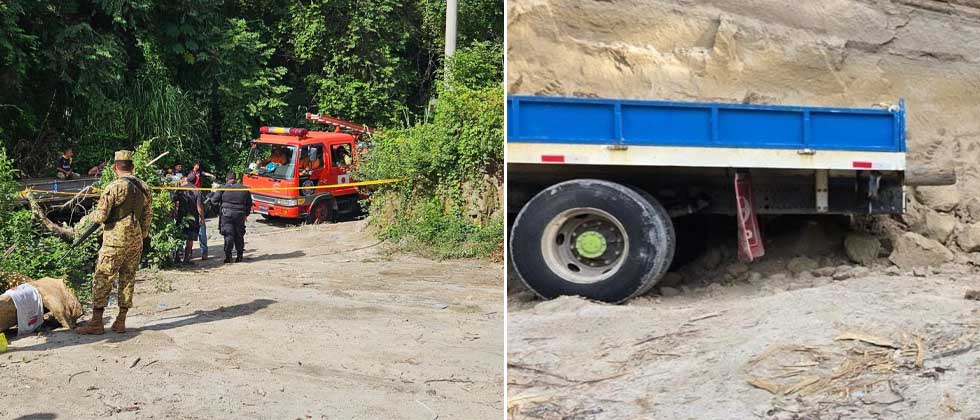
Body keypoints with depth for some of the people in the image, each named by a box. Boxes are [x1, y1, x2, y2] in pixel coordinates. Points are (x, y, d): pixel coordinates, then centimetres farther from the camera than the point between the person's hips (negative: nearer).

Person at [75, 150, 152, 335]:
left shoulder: (115, 187, -14)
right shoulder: (144, 187, 6)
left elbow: (100, 216, -14)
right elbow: (148, 216, 13)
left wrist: (91, 216, 8)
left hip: (115, 240, -6)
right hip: (136, 241, 6)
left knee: (102, 280, 2)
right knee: (128, 279, 11)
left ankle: (96, 323, 4)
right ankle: (121, 322, 15)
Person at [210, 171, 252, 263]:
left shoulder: (223, 188, -2)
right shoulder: (244, 189, 9)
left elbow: (214, 200, -2)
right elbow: (249, 203, 14)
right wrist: (246, 214, 25)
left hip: (226, 214, -3)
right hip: (240, 215, 3)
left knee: (228, 235, -3)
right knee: (239, 235, 11)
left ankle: (228, 256, -9)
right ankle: (239, 256, 14)